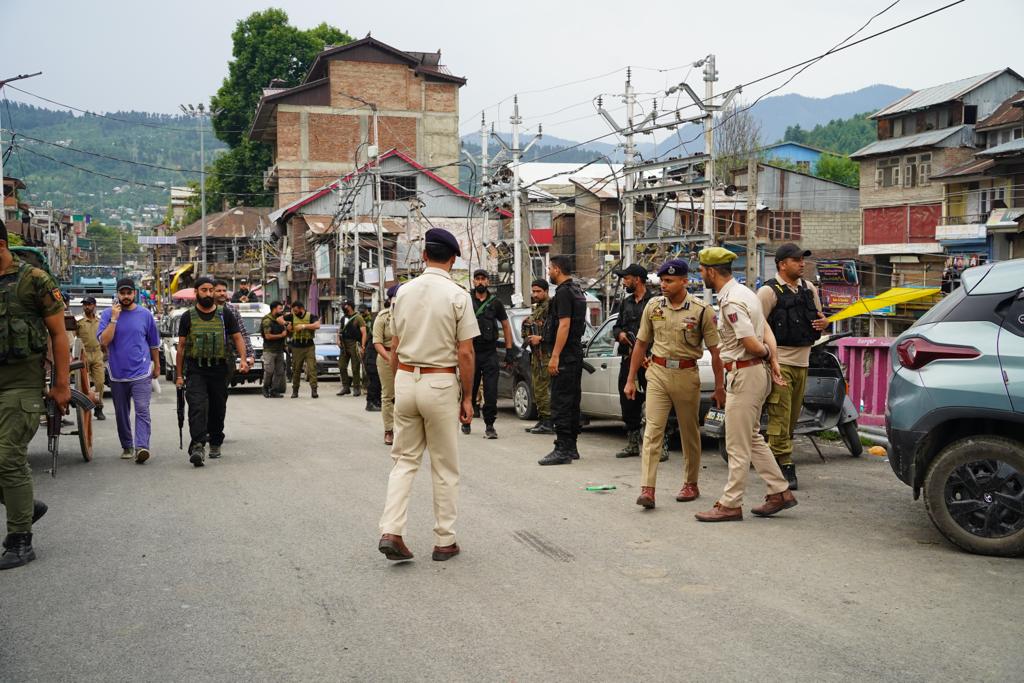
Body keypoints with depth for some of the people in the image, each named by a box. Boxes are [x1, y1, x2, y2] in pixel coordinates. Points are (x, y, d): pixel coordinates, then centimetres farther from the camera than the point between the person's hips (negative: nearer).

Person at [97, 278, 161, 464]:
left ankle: (141, 447, -21)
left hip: (141, 373, -1)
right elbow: (104, 341, -12)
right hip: (117, 373, 2)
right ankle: (127, 447, 24)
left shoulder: (145, 314, 3)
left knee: (142, 410, -13)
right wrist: (114, 318, -17)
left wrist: (157, 366, 17)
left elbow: (154, 344, 13)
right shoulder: (108, 314, 1)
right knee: (121, 413, 11)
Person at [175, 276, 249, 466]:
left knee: (218, 408, 9)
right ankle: (197, 446, -27)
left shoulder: (225, 315, 7)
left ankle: (215, 444, 25)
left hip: (219, 370, 2)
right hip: (195, 370, -2)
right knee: (198, 406, -18)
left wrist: (243, 359, -13)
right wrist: (179, 375, 3)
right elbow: (181, 346, 7)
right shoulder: (188, 317, 5)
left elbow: (237, 338, 5)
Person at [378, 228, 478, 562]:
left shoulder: (403, 291, 4)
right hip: (440, 384, -4)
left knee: (404, 460, 13)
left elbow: (395, 346, 9)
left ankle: (391, 531, 2)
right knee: (445, 468, 7)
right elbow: (465, 353, -10)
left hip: (405, 380, 4)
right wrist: (467, 397, -2)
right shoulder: (457, 295, -9)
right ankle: (445, 542, 14)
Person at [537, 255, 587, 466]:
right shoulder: (577, 291, 18)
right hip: (576, 354, 10)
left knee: (560, 403, -9)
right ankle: (571, 448, 18)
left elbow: (564, 325, -21)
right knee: (571, 401, 13)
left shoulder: (563, 292, -13)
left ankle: (562, 450, -10)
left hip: (564, 355, -10)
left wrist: (555, 356, -22)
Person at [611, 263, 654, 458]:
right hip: (628, 358, 7)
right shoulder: (625, 303, 19)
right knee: (627, 401, 11)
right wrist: (619, 334, 3)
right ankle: (632, 444, 22)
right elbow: (616, 327, 26)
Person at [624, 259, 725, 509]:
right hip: (658, 373, 2)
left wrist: (719, 387, -2)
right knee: (652, 430, -8)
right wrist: (631, 380, 9)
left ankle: (691, 484, 26)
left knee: (690, 433, 10)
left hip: (687, 375, -2)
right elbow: (641, 344, 11)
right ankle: (647, 489, -11)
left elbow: (714, 351, -2)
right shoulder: (653, 306, 4)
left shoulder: (701, 310, -6)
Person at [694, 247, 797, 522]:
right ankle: (780, 492, 22)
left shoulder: (731, 302, -20)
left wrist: (766, 354, -2)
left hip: (745, 374, -10)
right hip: (758, 371, 10)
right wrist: (774, 361, 4)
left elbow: (751, 344, -23)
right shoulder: (743, 292, 13)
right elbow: (766, 331, 12)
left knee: (738, 445, -2)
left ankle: (730, 504, 6)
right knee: (751, 438, 18)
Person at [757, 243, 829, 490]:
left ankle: (776, 463, 21)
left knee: (792, 418, 12)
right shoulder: (769, 291, -7)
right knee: (780, 418, -9)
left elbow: (819, 317, 27)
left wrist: (823, 322, 3)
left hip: (802, 361, 7)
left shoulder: (809, 289, 14)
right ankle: (785, 466, -5)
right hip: (780, 362, -7)